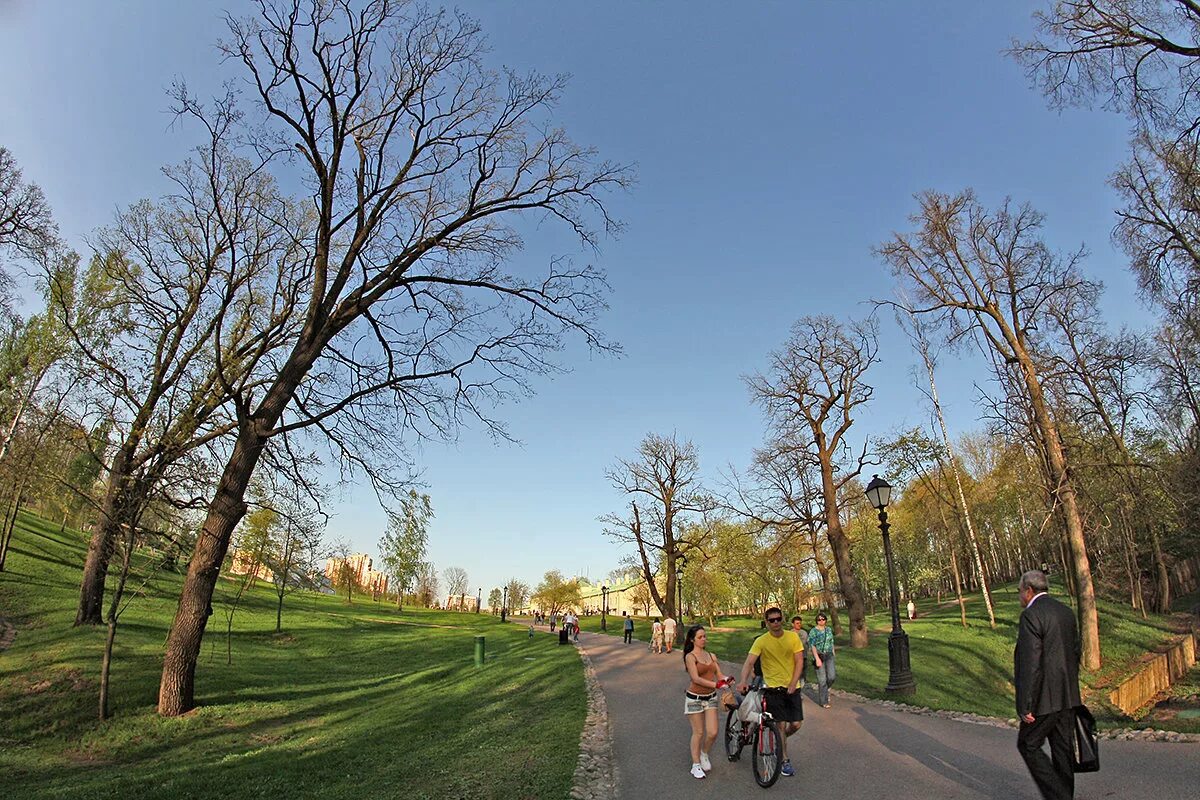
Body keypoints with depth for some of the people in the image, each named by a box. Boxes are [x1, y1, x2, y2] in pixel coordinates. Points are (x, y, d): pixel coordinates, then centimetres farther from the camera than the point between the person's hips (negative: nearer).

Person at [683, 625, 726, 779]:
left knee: (712, 733, 0)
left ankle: (704, 754, 29)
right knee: (698, 732, 3)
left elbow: (719, 675, 3)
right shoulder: (690, 656, -10)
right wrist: (716, 684, -27)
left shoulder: (711, 656, 8)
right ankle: (696, 765, 21)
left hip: (711, 697, 5)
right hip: (694, 698, -5)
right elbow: (696, 678, -19)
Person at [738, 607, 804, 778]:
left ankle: (778, 742, 32)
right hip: (773, 688, -3)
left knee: (796, 724, 1)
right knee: (780, 724, -1)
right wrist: (743, 681, -35)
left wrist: (792, 684, -13)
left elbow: (799, 661, -3)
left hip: (791, 688, 3)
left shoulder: (793, 637, -2)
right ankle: (784, 761, 18)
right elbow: (749, 662, -18)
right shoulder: (761, 641, -11)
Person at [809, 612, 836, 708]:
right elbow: (812, 646, -10)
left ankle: (825, 690, 23)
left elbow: (831, 643, 16)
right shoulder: (813, 631, -6)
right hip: (819, 656, -4)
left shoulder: (828, 630, 10)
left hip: (829, 655, 4)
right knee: (822, 679, -2)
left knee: (832, 676, -8)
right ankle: (824, 702, 9)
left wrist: (833, 655, 13)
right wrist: (817, 658, -18)